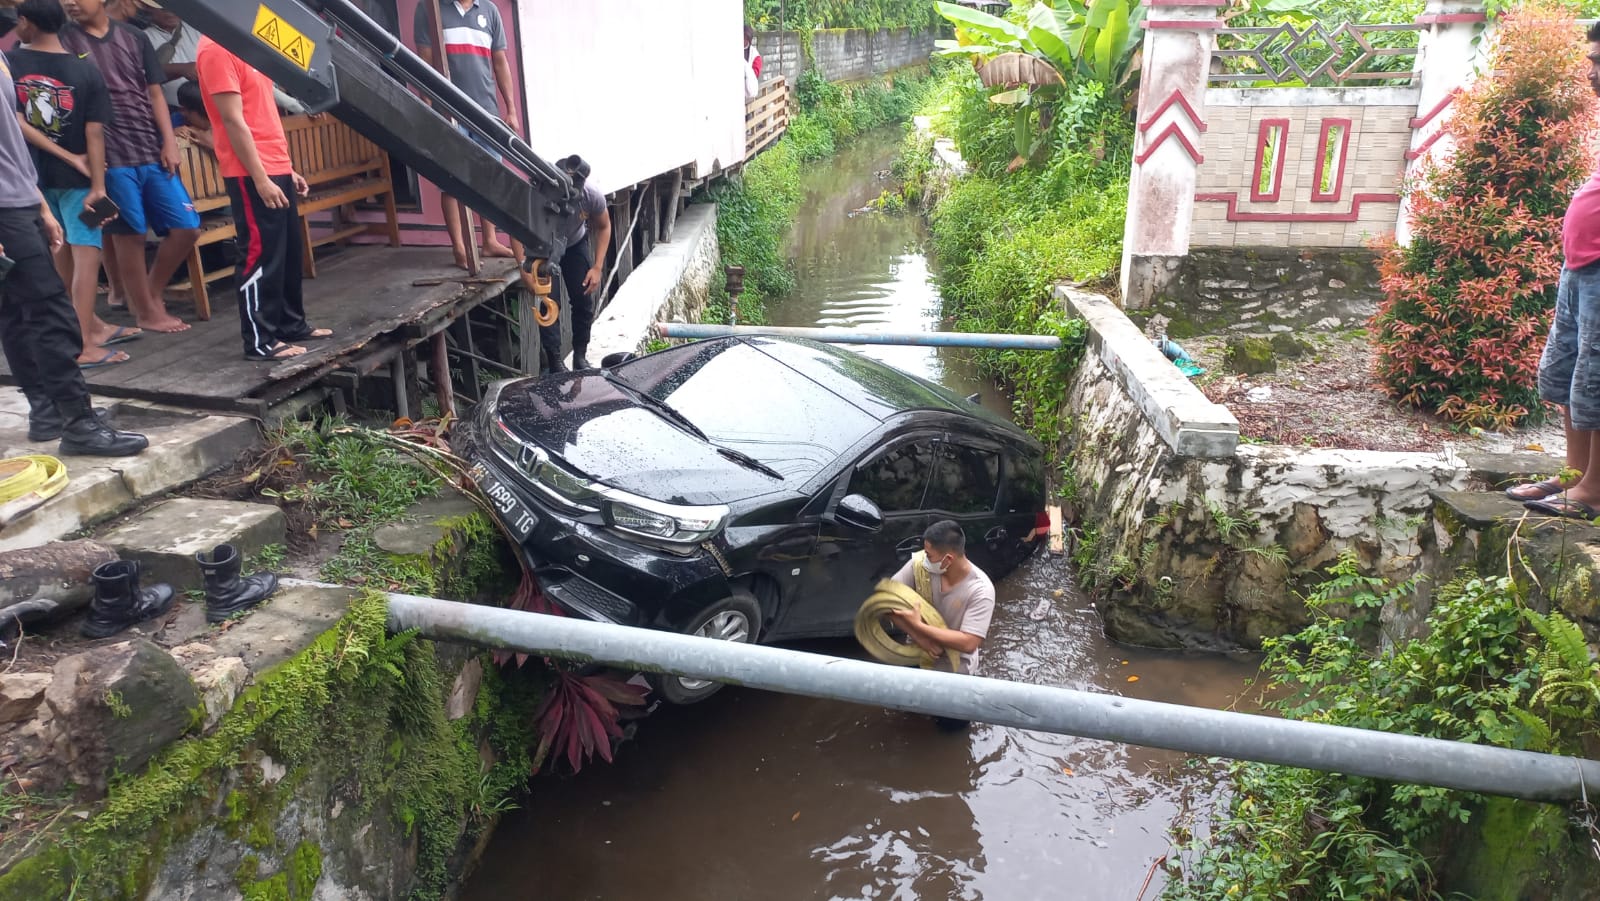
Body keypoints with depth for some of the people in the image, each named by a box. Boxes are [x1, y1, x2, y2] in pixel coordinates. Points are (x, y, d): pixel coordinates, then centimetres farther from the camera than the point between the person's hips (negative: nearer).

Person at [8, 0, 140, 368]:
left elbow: (15, 121, -11)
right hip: (73, 178, -3)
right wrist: (97, 187, -14)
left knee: (61, 254, 17)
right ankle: (86, 345, -8)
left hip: (32, 175, 3)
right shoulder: (86, 71, -8)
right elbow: (94, 134, -14)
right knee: (86, 254, -2)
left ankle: (93, 324, 28)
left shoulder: (8, 63, -5)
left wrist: (69, 158, -5)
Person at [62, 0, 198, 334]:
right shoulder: (65, 39, 4)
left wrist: (169, 142, 1)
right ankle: (146, 311, 13)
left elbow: (154, 92, 11)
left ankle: (153, 292, 22)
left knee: (187, 228, 1)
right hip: (110, 156, -3)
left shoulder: (132, 37, 11)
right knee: (129, 235, 0)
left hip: (153, 151, 3)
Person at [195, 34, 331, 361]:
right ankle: (260, 340, 2)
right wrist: (260, 178, -19)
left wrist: (287, 169, 18)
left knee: (289, 251, 14)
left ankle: (292, 324, 25)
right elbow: (233, 120, -17)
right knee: (262, 255, -5)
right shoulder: (215, 49, -11)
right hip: (251, 174, -9)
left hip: (276, 167, 9)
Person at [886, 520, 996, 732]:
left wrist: (918, 625, -35)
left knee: (952, 724, 8)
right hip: (919, 654, 3)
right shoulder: (920, 563, -23)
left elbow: (968, 644, -34)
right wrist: (919, 638, -28)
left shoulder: (980, 590, -31)